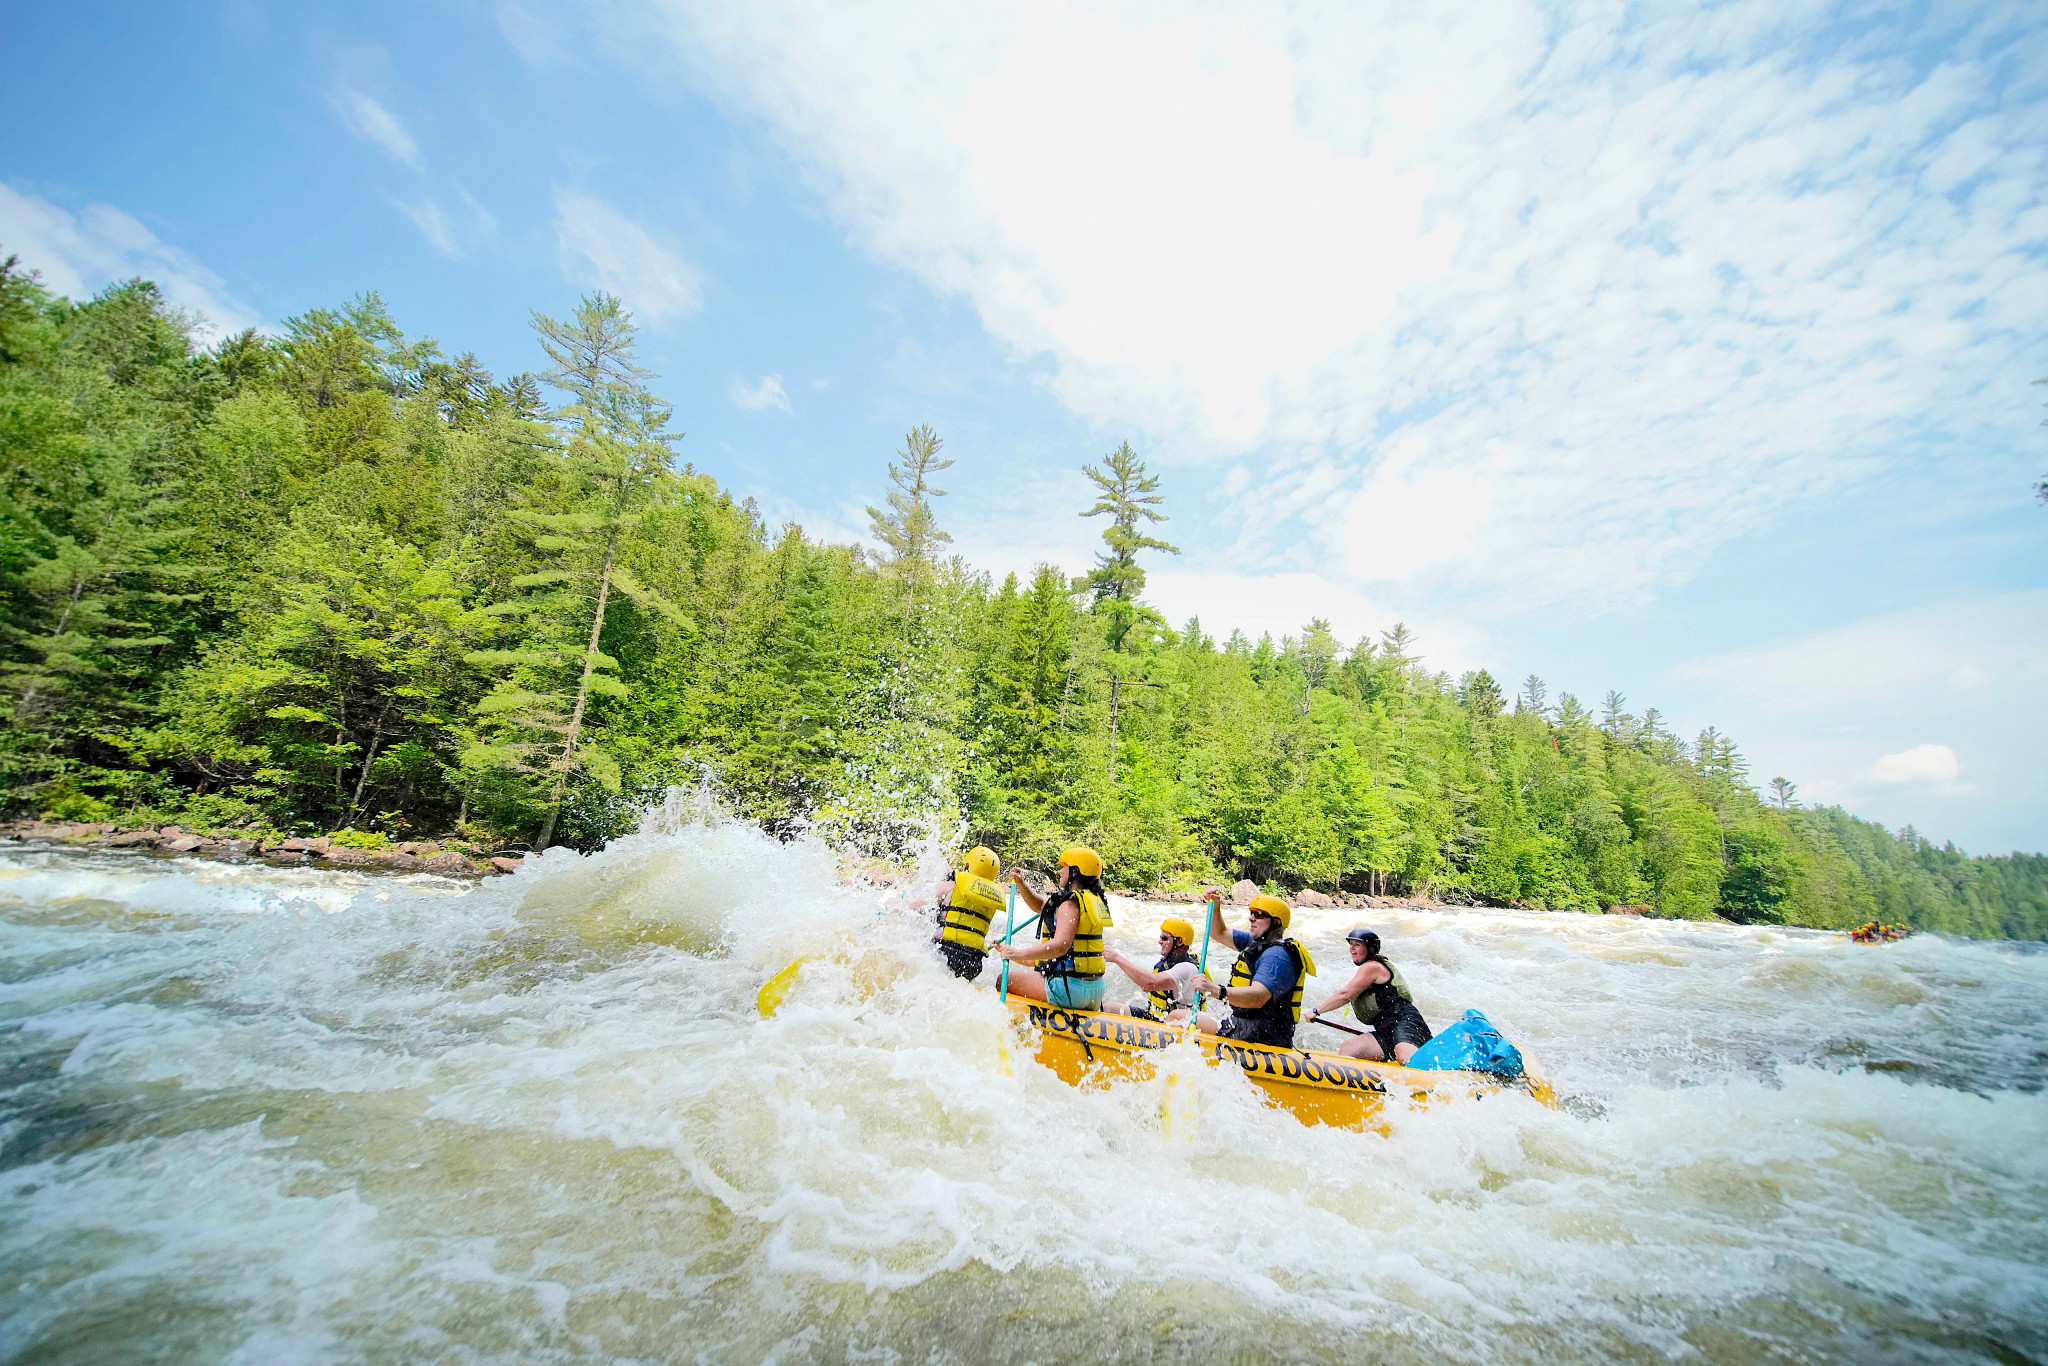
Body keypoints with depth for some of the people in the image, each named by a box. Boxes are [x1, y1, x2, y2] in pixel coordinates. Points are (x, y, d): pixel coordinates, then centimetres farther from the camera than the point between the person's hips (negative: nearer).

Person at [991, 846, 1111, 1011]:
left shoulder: (1070, 903, -16)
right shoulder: (1095, 900, 13)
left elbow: (1061, 945, -31)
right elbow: (1041, 905, 21)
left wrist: (1020, 953, -35)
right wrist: (1021, 884, 10)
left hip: (1069, 988, -9)